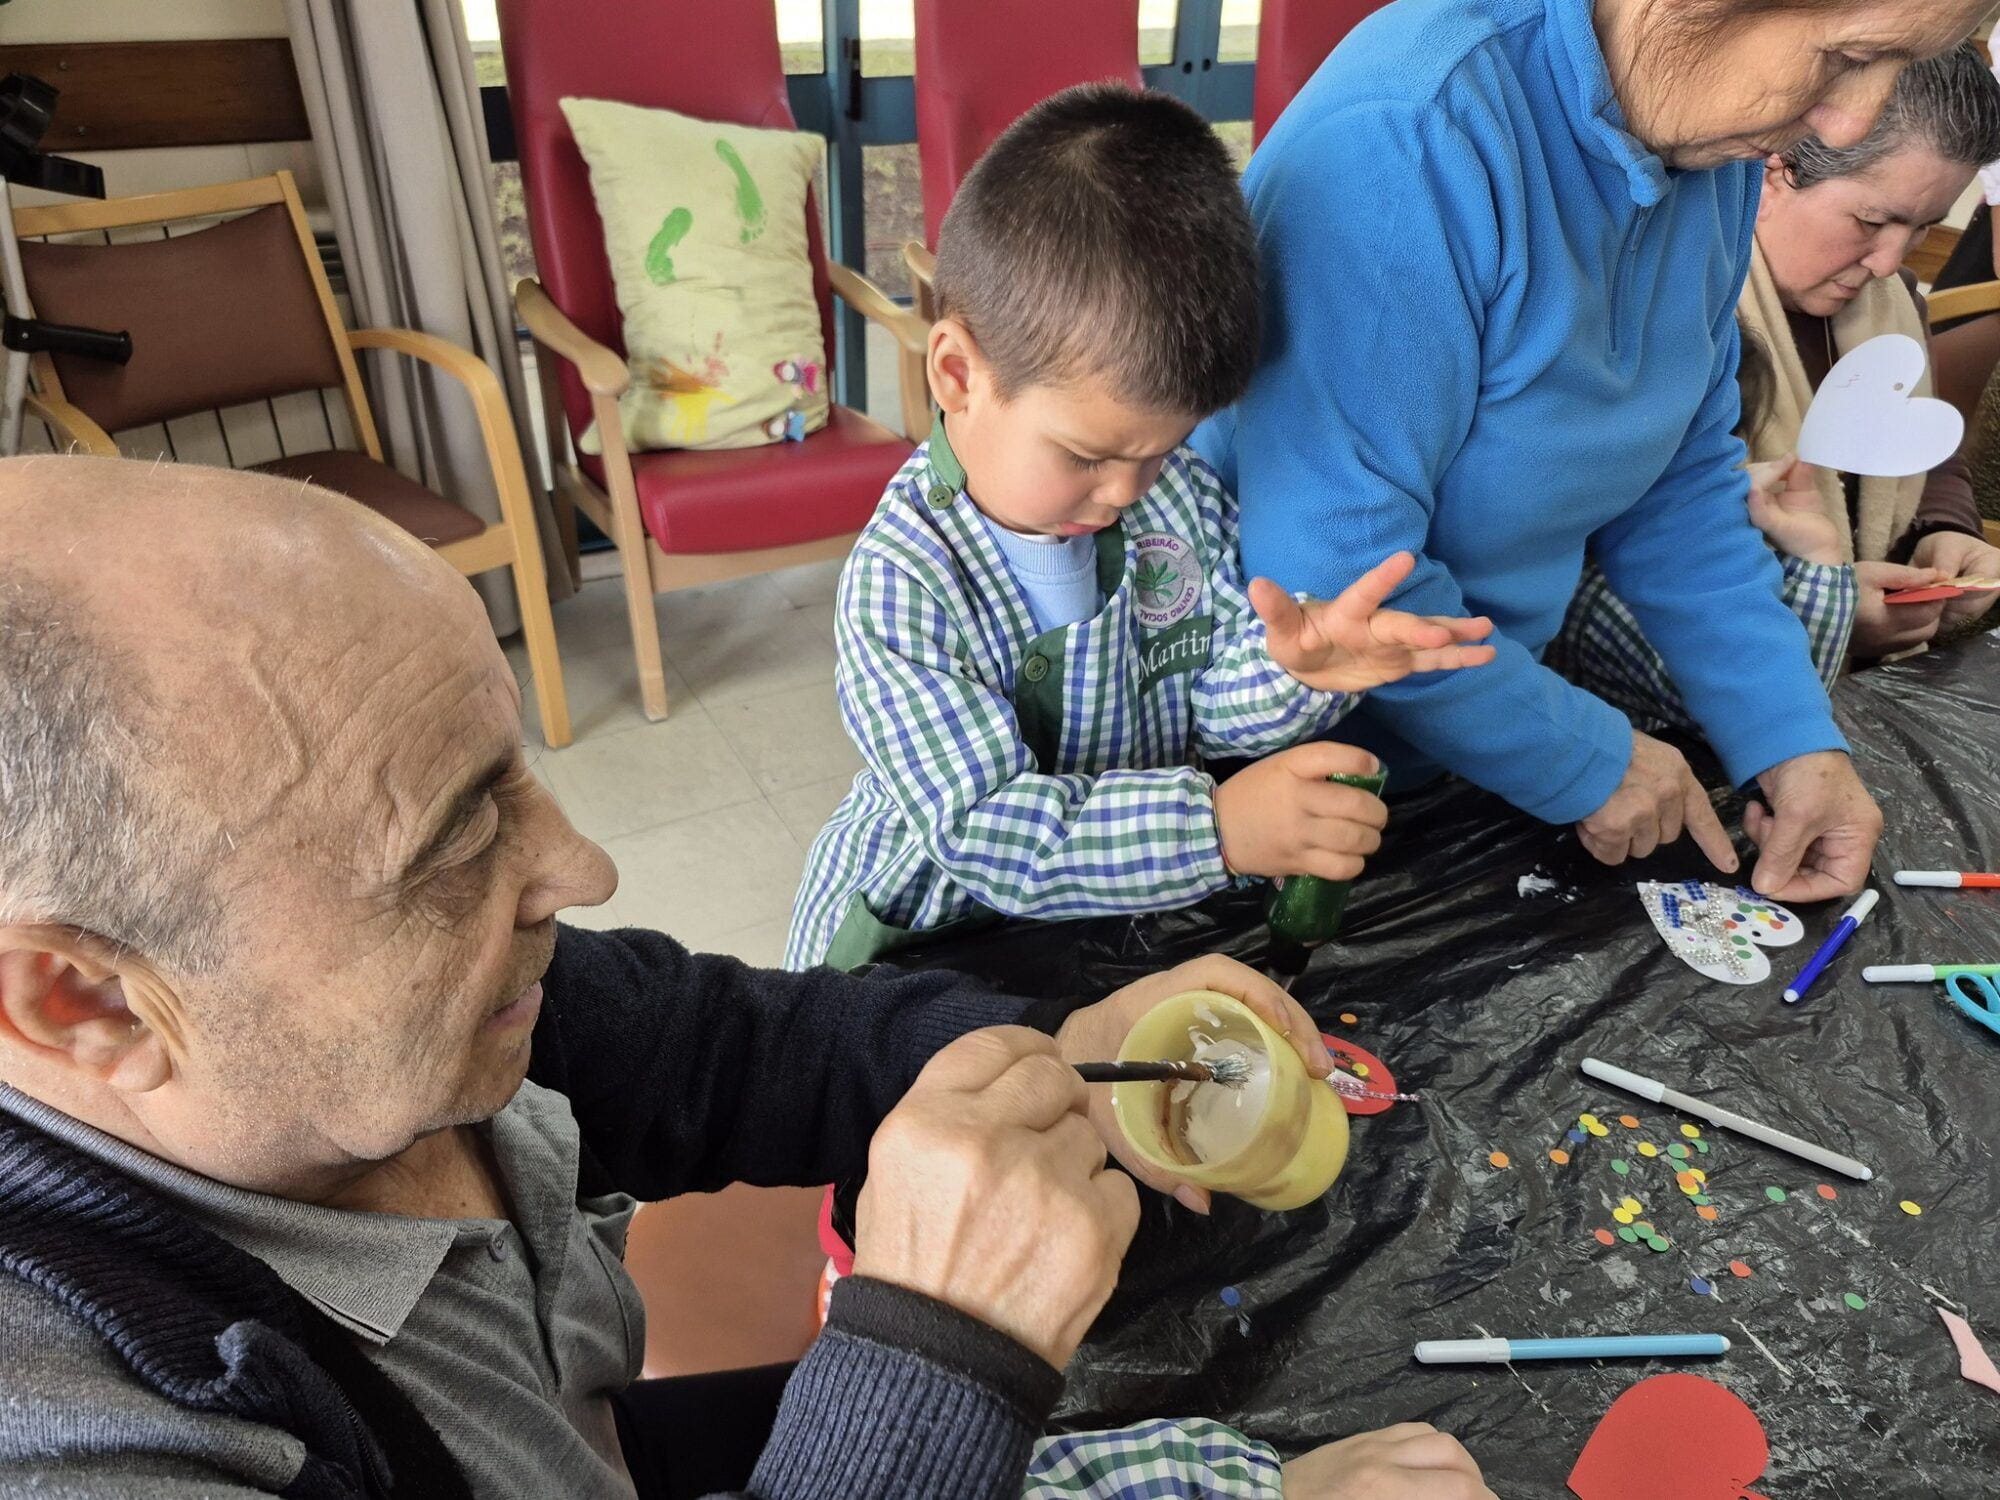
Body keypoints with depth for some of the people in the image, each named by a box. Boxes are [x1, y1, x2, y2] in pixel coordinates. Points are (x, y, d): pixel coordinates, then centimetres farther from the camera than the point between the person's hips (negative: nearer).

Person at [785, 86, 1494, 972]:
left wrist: (1288, 673, -23)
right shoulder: (900, 582, -23)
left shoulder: (1180, 494, -6)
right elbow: (979, 826, -28)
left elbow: (1213, 713, 0)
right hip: (934, 937, -3)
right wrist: (1213, 826, -36)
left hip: (1143, 906, 4)